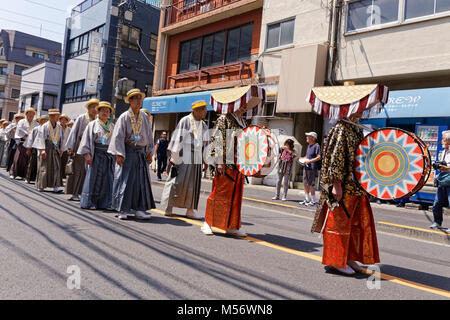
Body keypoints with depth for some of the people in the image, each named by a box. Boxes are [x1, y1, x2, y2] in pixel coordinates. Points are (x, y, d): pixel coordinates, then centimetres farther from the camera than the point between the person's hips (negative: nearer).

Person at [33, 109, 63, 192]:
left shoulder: (59, 127, 8)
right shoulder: (44, 126, -4)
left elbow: (61, 139, 12)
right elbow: (41, 138, -9)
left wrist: (61, 150, 8)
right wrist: (42, 150, -18)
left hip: (55, 150, 3)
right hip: (45, 149, -3)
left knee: (56, 167, -4)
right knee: (43, 167, -1)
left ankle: (55, 186, -5)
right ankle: (41, 186, 8)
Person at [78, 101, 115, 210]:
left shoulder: (112, 126, 14)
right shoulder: (92, 125, 5)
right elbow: (87, 139, -2)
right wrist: (87, 154, -12)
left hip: (109, 155, 4)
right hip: (96, 154, -4)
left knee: (107, 179, 3)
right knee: (93, 178, -2)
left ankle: (103, 203, 11)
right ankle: (88, 203, 5)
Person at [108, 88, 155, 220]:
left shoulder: (145, 117, 10)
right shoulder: (124, 117, -3)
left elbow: (149, 135, 15)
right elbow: (118, 136, -8)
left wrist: (149, 152, 8)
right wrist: (119, 154, -16)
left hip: (141, 153, 5)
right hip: (128, 152, -4)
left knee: (142, 180, 3)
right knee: (125, 180, -3)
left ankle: (138, 209, 10)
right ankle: (122, 210, 5)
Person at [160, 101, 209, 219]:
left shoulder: (203, 125, 12)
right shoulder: (185, 121, -7)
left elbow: (205, 143, 15)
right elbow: (177, 138, -9)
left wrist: (205, 160, 11)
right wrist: (173, 156, -13)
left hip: (196, 159, 6)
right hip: (184, 157, -6)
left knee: (194, 184, 5)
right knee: (178, 181, -4)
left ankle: (190, 210, 10)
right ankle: (168, 207, 10)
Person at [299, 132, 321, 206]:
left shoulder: (316, 146, -10)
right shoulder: (309, 146, 17)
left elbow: (318, 157, -17)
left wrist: (309, 161, -20)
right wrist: (304, 159, 10)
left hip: (312, 168, -9)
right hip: (306, 167, 9)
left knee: (311, 185, -5)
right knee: (306, 184, 11)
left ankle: (313, 201, 4)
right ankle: (307, 199, 20)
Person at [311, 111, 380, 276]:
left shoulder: (356, 130, 17)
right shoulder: (341, 128, -11)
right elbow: (336, 157, -19)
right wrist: (336, 184, -23)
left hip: (356, 186, 9)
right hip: (343, 187, -9)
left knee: (356, 222, 13)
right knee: (340, 222, 0)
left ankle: (349, 257, 24)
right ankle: (337, 261, 11)